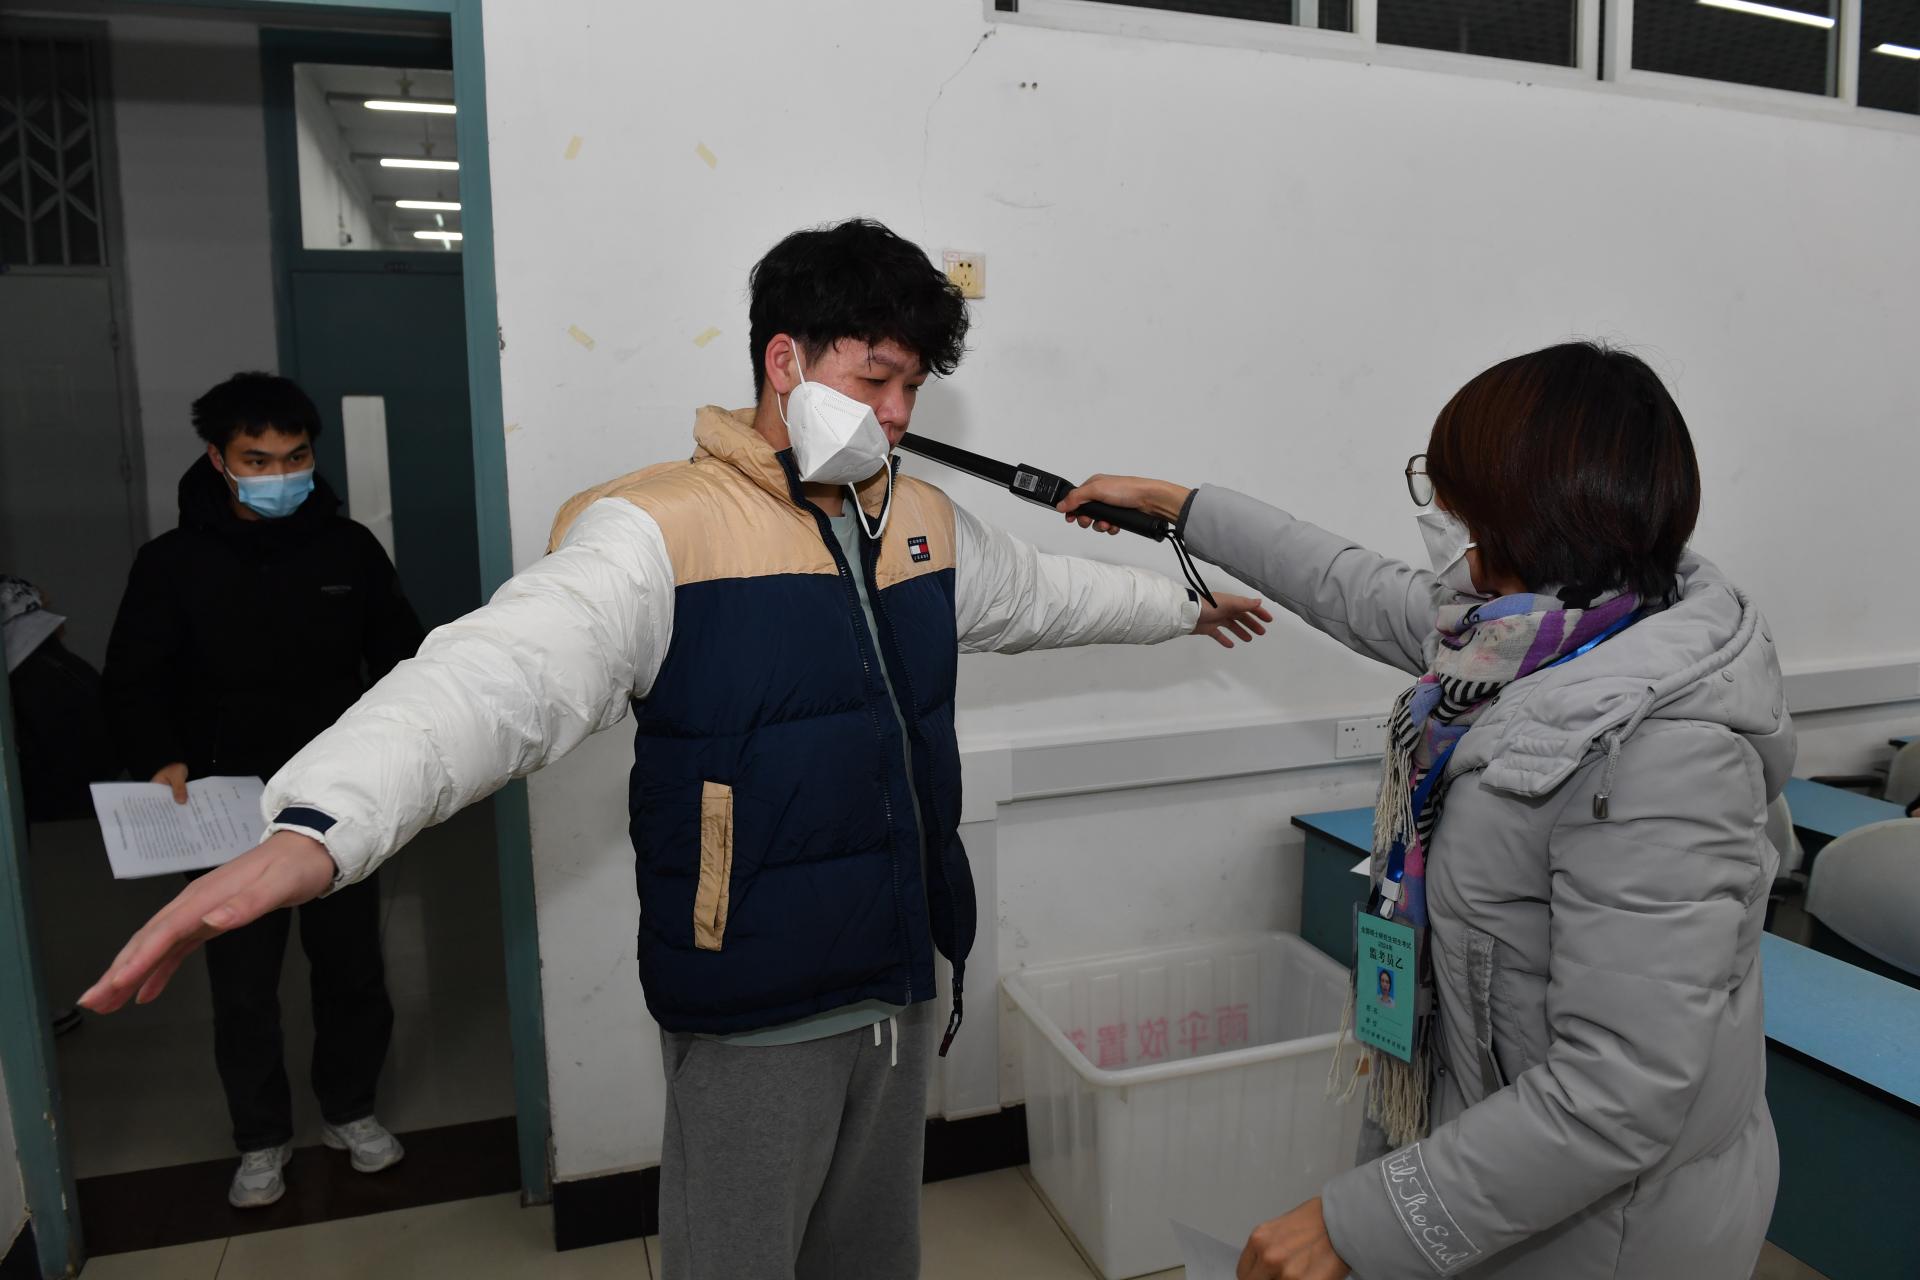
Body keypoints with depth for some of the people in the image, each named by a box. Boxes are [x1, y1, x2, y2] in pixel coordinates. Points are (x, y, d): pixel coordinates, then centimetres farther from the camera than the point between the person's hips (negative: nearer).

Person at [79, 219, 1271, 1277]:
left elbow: (1044, 591, 23)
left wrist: (1182, 606, 36)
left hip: (902, 985, 7)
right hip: (755, 1010, -6)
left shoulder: (925, 520, 6)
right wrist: (321, 827, -46)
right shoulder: (667, 528, -17)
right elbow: (507, 673, -31)